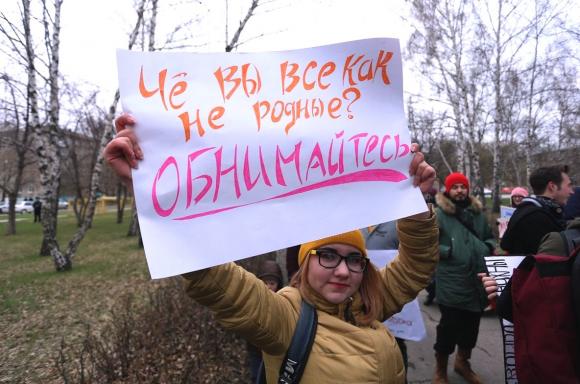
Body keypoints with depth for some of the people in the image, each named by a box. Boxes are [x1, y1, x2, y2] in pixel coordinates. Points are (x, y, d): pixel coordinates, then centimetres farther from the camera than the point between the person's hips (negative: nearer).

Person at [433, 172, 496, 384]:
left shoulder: (477, 213, 11)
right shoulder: (438, 214, -10)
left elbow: (489, 237, 24)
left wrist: (489, 247, 3)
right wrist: (447, 251, -18)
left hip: (478, 279, 6)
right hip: (451, 283, -6)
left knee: (471, 325, 20)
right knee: (449, 326, 1)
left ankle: (462, 362, 44)